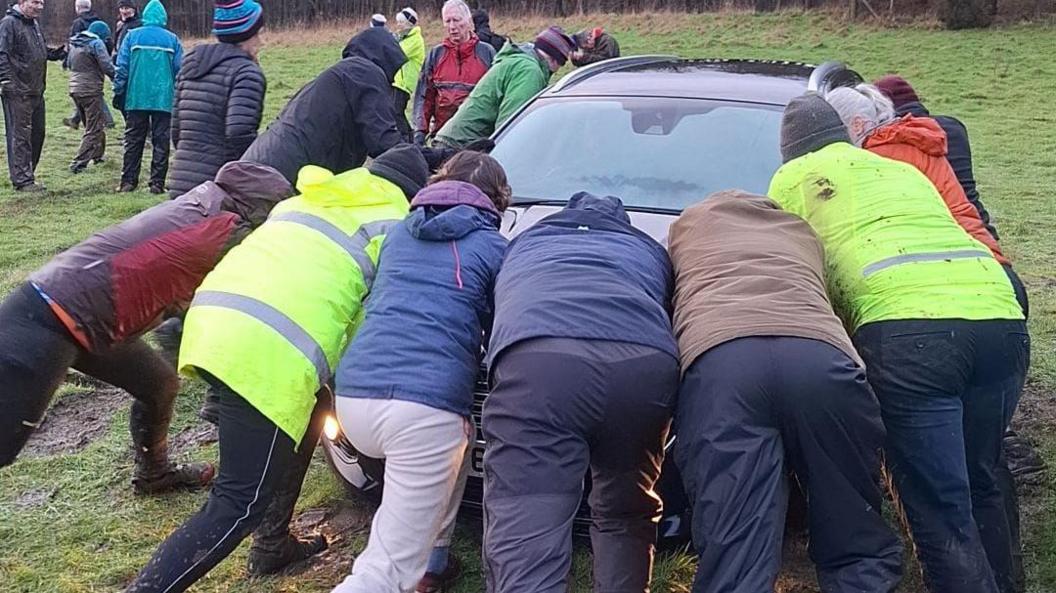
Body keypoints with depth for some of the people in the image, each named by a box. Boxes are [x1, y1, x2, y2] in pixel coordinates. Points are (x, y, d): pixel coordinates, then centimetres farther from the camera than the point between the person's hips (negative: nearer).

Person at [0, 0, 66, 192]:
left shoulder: (34, 23, 17)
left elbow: (42, 52, 27)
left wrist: (60, 53, 10)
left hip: (36, 91, 9)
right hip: (17, 92, -9)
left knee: (37, 134, 13)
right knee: (20, 135, -5)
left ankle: (27, 176, 24)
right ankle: (22, 180, -1)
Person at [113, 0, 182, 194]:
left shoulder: (132, 36, 3)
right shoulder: (172, 39, 3)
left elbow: (122, 68, 2)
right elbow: (180, 70, 4)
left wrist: (118, 94, 9)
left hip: (136, 98, 1)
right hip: (164, 99, -1)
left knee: (133, 141, 9)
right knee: (160, 142, 4)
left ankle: (128, 181, 10)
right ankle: (157, 183, 2)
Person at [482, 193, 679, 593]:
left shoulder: (523, 245, 43)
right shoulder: (648, 250, 41)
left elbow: (494, 321, 48)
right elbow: (676, 321, 37)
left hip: (538, 360, -2)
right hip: (646, 361, 2)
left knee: (523, 554, -8)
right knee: (625, 519, 27)